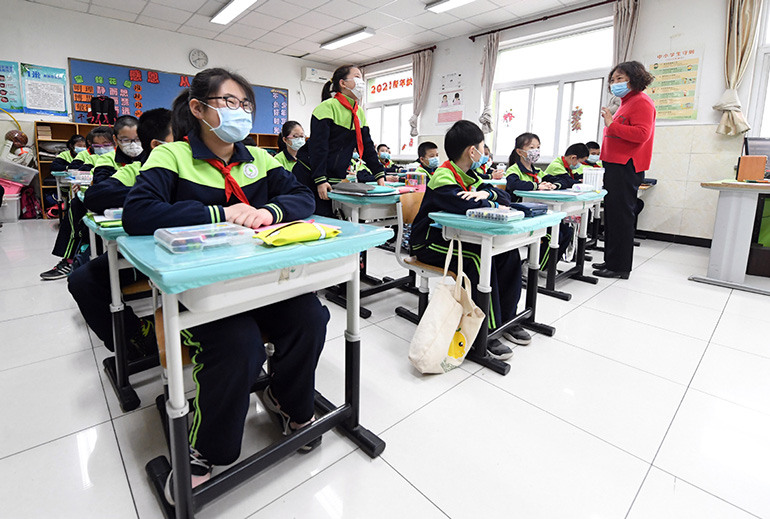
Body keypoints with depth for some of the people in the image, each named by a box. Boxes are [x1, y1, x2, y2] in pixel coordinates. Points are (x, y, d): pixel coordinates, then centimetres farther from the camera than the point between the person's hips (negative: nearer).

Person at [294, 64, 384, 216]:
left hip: (334, 179, 6)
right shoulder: (327, 107, -11)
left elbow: (367, 146, 15)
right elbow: (317, 147, -17)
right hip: (309, 176, -6)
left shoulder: (360, 113, 13)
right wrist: (320, 180, -23)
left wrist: (379, 174, 7)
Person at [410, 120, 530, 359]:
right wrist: (493, 205, -15)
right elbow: (467, 205, -35)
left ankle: (505, 318, 5)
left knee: (508, 252, -6)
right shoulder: (443, 177, -18)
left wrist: (486, 193, -17)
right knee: (477, 257, -32)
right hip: (430, 243, -8)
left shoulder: (469, 176, 11)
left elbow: (504, 197, 5)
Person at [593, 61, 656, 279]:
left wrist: (612, 125, -16)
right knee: (612, 214, 11)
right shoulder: (626, 103, 23)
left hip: (626, 167, -10)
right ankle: (612, 261, 18)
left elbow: (641, 134, -18)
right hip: (615, 165, 10)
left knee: (621, 216, -8)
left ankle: (620, 267, -3)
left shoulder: (641, 102, -6)